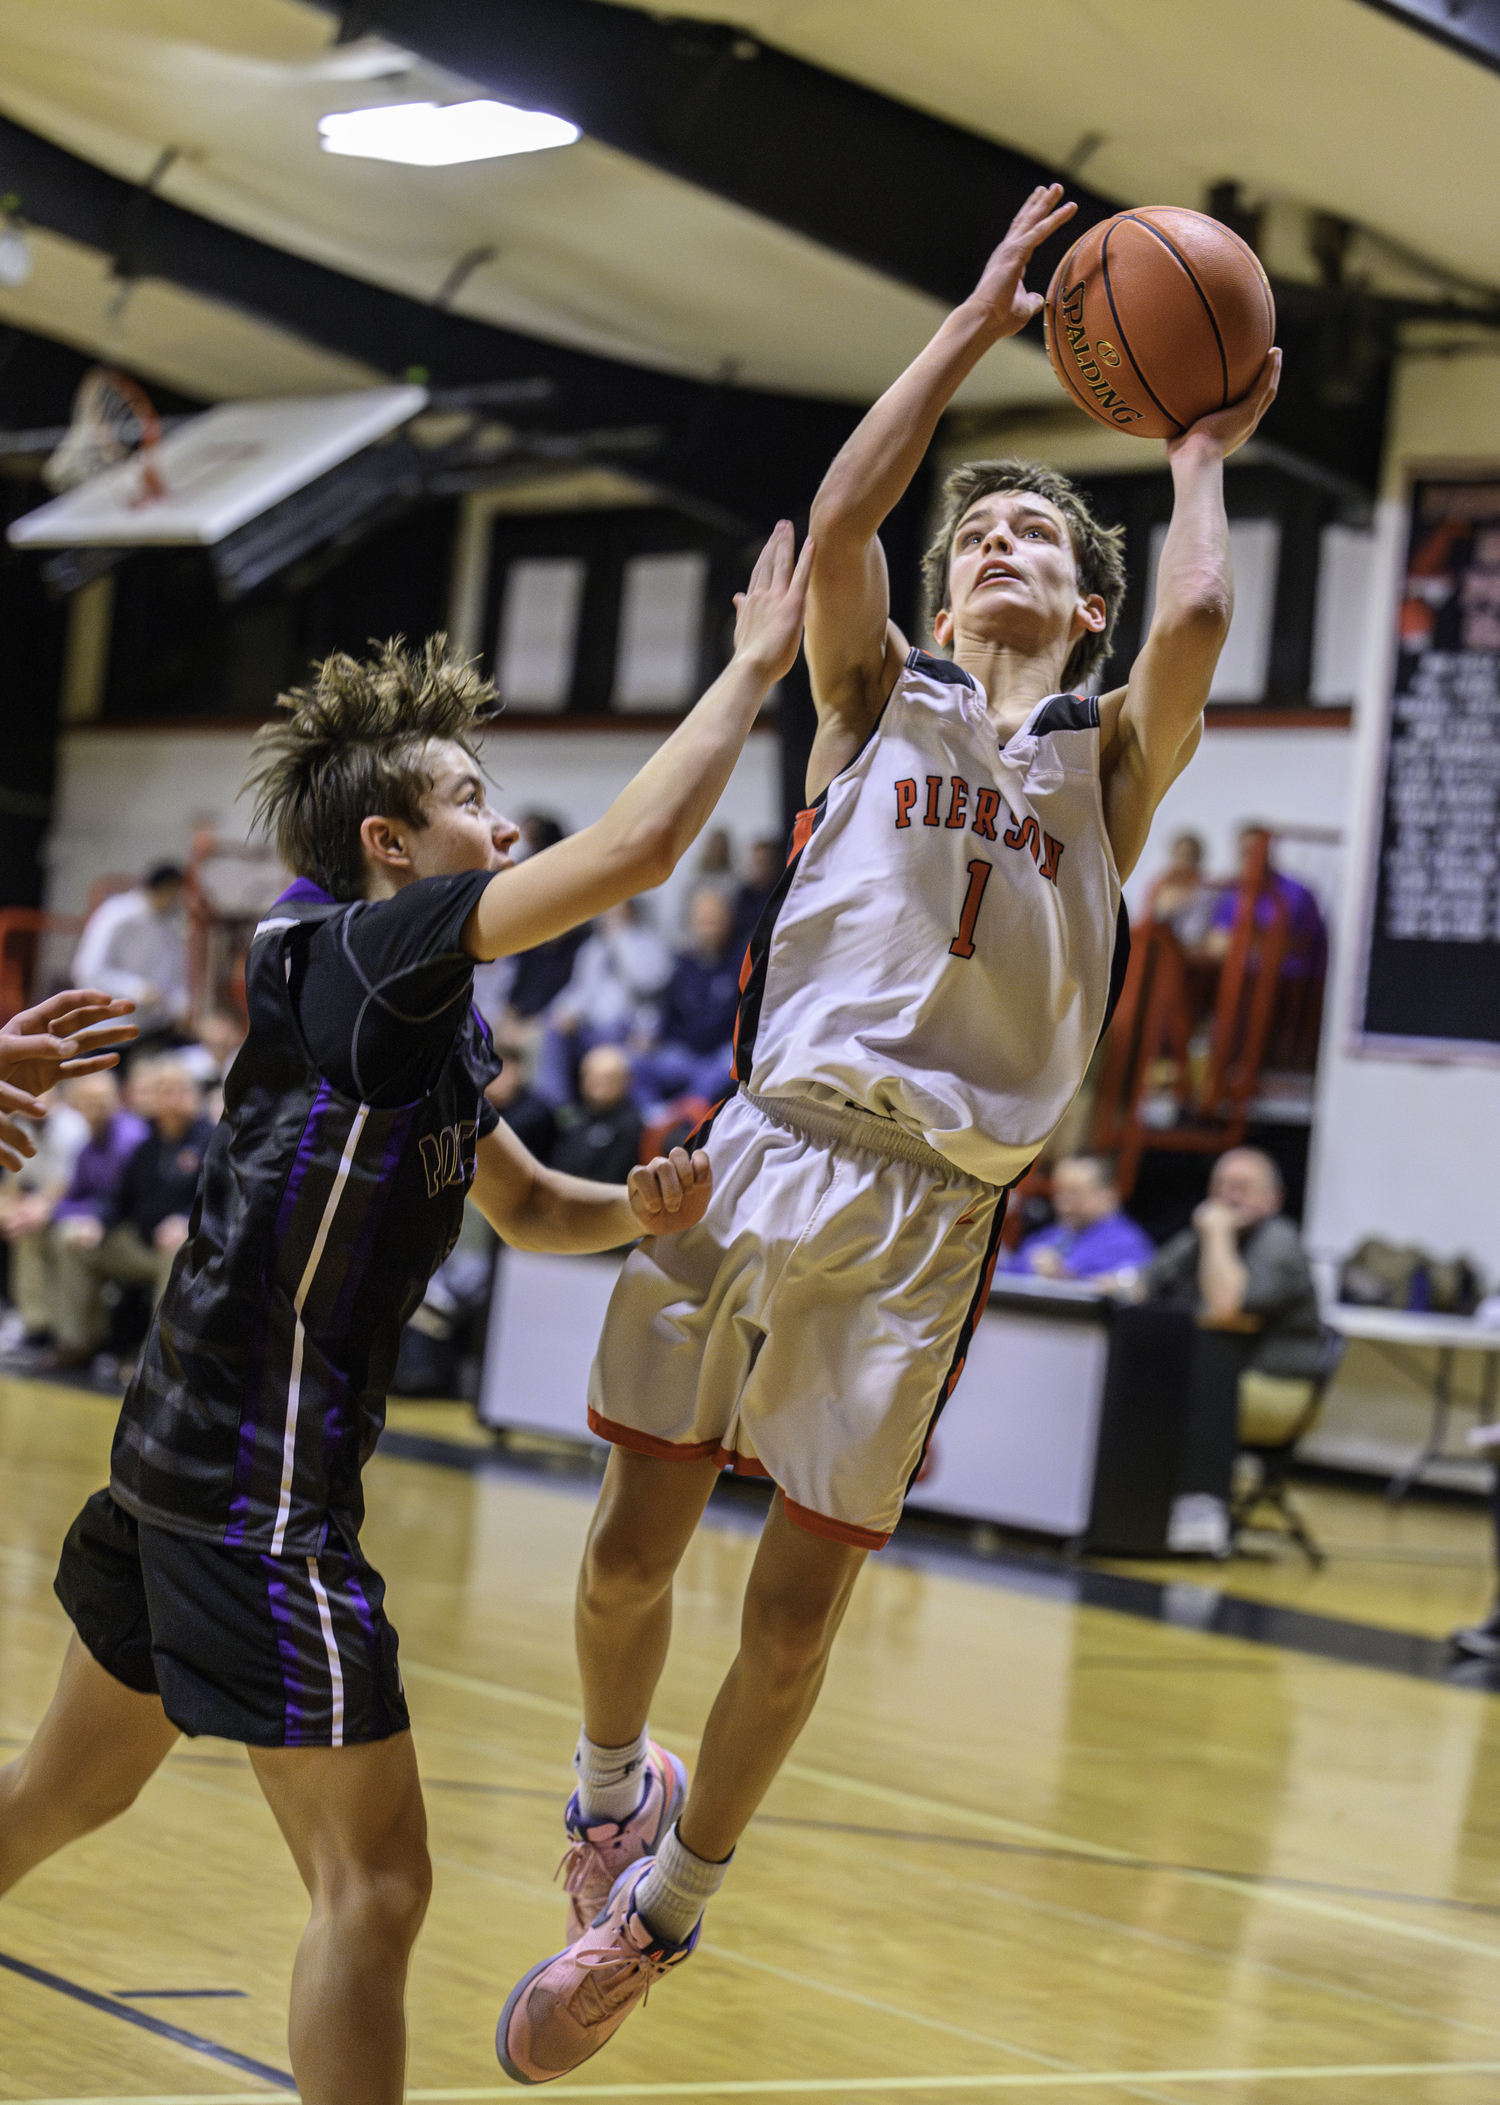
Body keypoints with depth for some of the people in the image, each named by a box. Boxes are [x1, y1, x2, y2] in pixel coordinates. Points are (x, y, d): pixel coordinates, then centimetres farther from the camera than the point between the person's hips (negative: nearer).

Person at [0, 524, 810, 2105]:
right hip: (261, 1491, -10)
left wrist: (641, 1207, 5)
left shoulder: (431, 1024, 12)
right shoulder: (357, 953, -15)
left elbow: (521, 1204, 26)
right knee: (372, 1886, -7)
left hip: (192, 1458, 10)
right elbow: (639, 846, -24)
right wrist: (756, 666, -12)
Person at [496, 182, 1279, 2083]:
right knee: (636, 1540, 1)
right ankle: (610, 1783, 32)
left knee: (797, 1603, 2)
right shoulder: (877, 699, 14)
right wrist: (976, 323, 3)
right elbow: (841, 517, -4)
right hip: (758, 1151, 1)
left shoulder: (1110, 758, 13)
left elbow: (1198, 616, -7)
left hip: (929, 1202, 0)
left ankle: (663, 1906, 23)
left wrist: (1200, 459, 10)